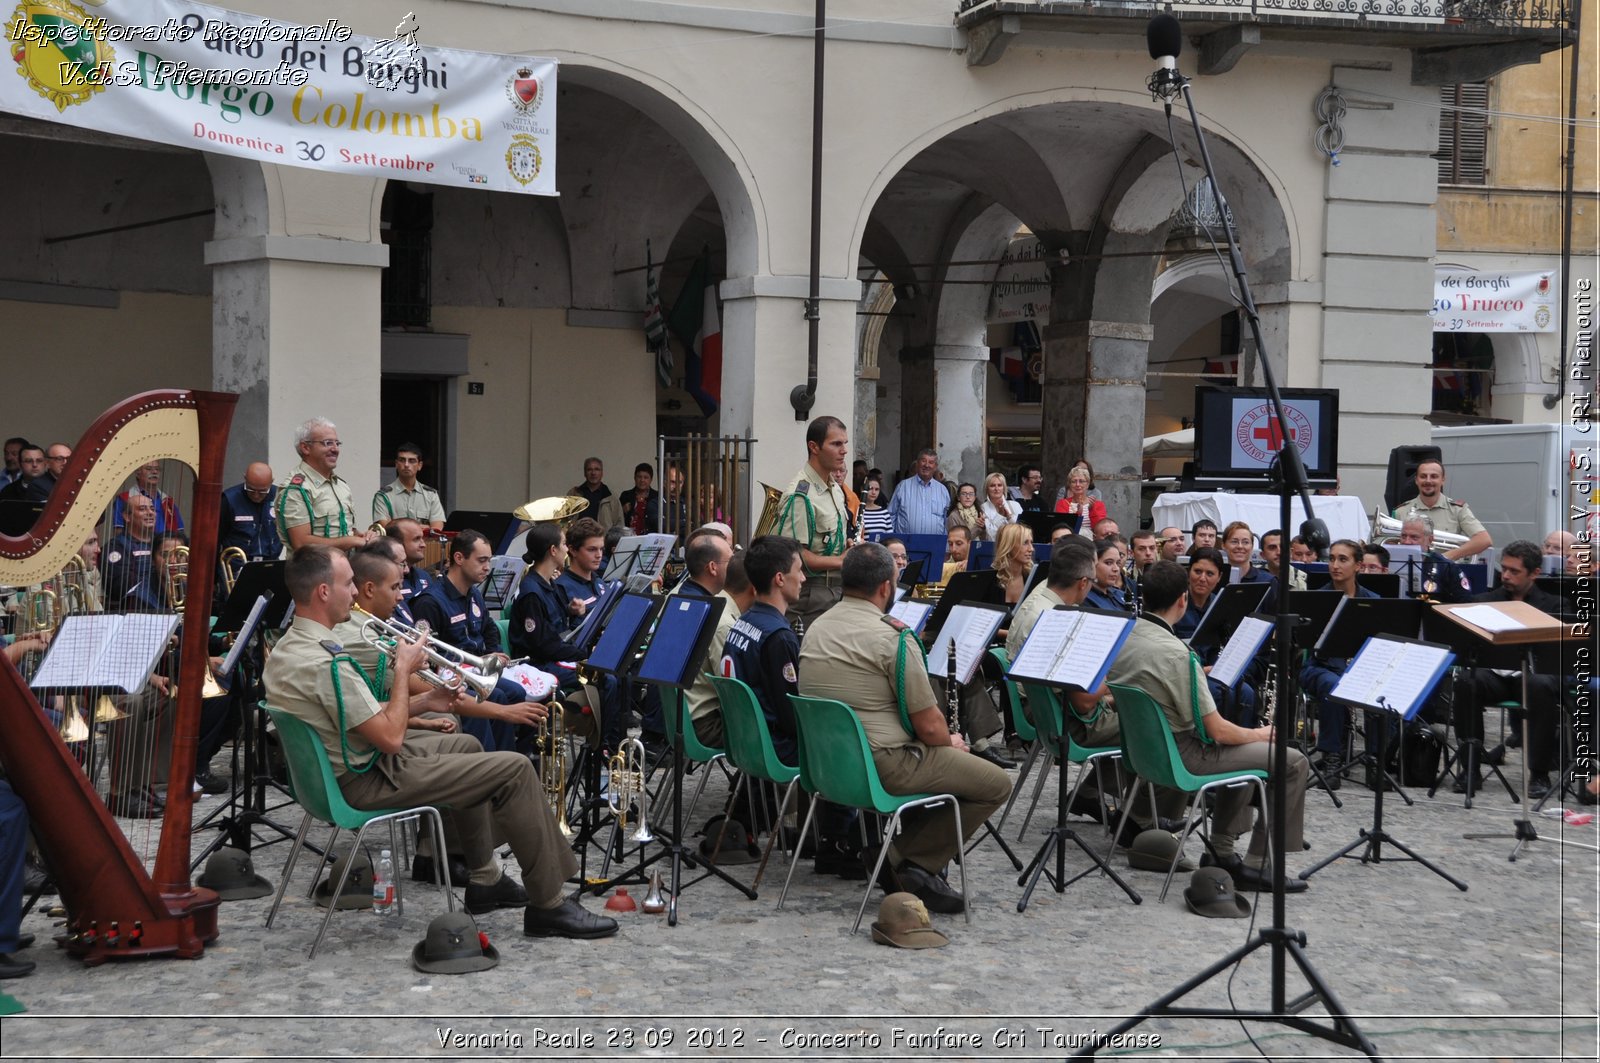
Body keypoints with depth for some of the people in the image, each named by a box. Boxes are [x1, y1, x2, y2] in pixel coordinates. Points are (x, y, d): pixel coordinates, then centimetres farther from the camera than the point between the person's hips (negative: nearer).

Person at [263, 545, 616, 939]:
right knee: (514, 769, -10)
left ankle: (484, 880, 33)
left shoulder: (285, 649, 5)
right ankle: (548, 906, -1)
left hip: (333, 771, 11)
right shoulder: (325, 662, -27)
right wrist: (403, 671, -11)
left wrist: (425, 702, 5)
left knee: (467, 746, 30)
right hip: (367, 781, -11)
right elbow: (391, 738, -23)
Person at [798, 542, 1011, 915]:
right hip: (883, 766, -9)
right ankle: (913, 865, 1)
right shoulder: (893, 637, -18)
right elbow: (929, 726, -15)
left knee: (937, 755, 31)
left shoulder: (815, 629, 7)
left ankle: (895, 857, 18)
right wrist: (951, 742, 9)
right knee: (997, 785, 3)